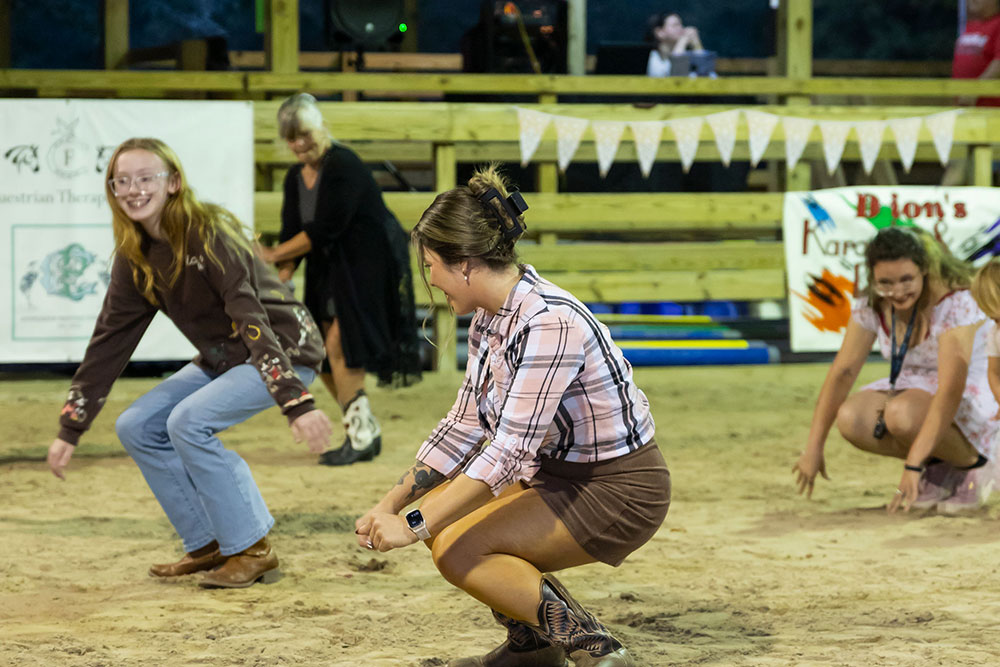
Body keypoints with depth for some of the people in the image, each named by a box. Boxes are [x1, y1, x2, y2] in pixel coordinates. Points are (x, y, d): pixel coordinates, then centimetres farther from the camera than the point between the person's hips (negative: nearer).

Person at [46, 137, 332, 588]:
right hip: (222, 359, 8)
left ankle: (252, 550, -13)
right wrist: (70, 429, 1)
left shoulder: (208, 234, -24)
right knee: (136, 427, -1)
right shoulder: (136, 258, -1)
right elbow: (108, 342, 3)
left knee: (189, 421, -25)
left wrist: (296, 403, -39)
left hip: (285, 353, -8)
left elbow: (251, 319, -31)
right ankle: (210, 546, 9)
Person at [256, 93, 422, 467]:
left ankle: (361, 437, -8)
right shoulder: (295, 179, 6)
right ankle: (365, 432, 17)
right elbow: (293, 235, 5)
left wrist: (273, 256, -18)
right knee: (320, 352, 5)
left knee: (340, 346, -15)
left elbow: (323, 231, -23)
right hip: (330, 268, 9)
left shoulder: (342, 166, -19)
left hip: (369, 264, -9)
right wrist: (280, 279, -10)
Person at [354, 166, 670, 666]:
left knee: (455, 548, -16)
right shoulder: (491, 317, 2)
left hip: (619, 491, -9)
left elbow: (509, 451, -30)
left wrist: (414, 526, -28)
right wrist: (392, 503, 3)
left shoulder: (548, 323, -27)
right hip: (561, 472, 9)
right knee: (438, 505, 4)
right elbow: (464, 425, 9)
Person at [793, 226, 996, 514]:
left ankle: (967, 470, -9)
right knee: (851, 418, -24)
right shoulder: (872, 305, -6)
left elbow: (951, 389, -32)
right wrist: (814, 447, -12)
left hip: (968, 406, -6)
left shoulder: (955, 303, -25)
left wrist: (913, 465, -39)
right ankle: (936, 468, -3)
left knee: (902, 413, -37)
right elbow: (843, 371, -6)